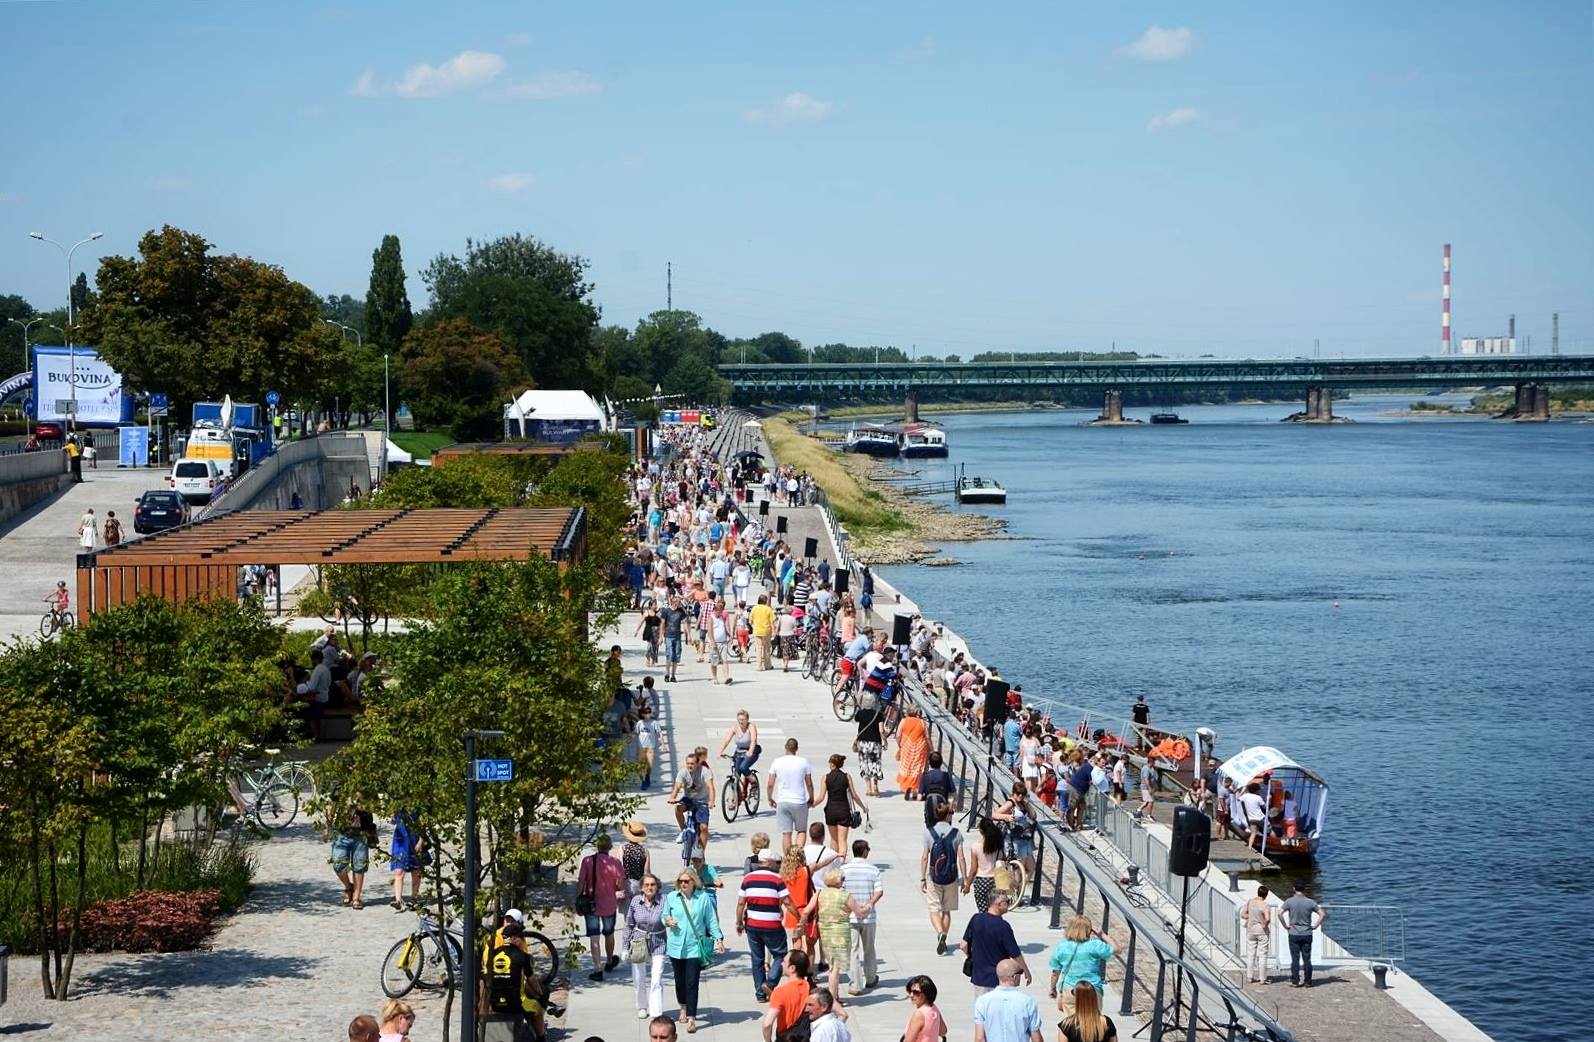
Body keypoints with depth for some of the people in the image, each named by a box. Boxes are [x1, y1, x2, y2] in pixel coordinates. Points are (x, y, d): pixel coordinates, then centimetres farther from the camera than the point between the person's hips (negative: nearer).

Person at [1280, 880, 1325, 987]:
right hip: (1307, 934, 1)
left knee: (1295, 959, 4)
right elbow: (1322, 914, -3)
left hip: (1294, 934, -1)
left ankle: (1295, 981, 5)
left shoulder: (1290, 902, -6)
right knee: (1307, 959, 7)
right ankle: (1307, 982, 10)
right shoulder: (1310, 902, -2)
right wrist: (1315, 926, 4)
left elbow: (1280, 913, -15)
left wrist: (1285, 925, -5)